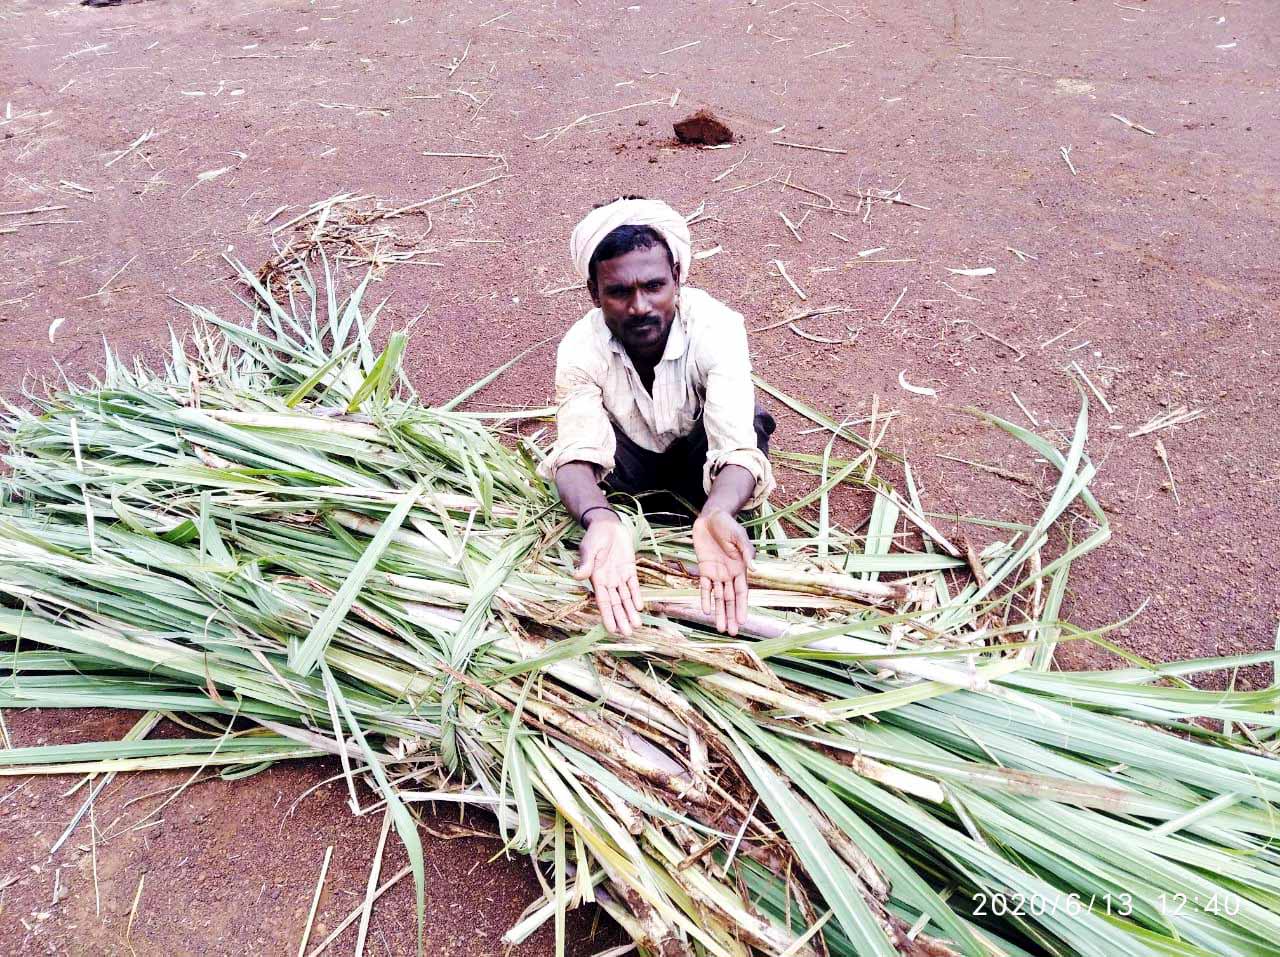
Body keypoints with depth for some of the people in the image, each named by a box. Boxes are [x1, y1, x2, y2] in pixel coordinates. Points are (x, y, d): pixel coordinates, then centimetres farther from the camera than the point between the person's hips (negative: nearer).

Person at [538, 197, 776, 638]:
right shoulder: (580, 347, -27)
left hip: (700, 454, 0)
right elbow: (578, 453, -38)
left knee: (753, 423, -33)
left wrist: (717, 514, -65)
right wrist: (601, 521, -61)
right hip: (632, 459, 1)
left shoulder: (717, 328, -32)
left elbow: (737, 444, -42)